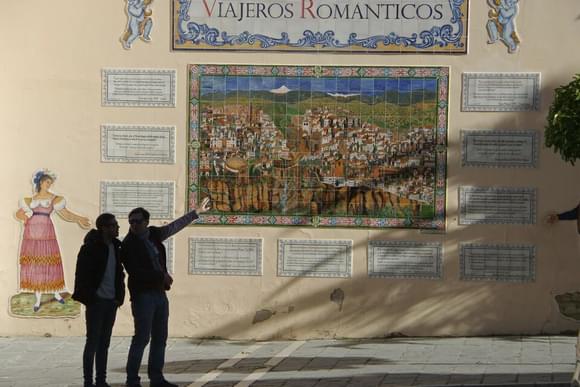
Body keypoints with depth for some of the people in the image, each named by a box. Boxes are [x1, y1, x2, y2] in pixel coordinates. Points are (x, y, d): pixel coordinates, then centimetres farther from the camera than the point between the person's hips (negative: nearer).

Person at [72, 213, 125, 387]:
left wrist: (119, 296, 5)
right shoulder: (90, 248, -11)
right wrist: (89, 298, -14)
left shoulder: (115, 247, 9)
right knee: (93, 342, -3)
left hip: (111, 301, 6)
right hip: (96, 301, -6)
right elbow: (81, 275, -12)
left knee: (104, 343, 10)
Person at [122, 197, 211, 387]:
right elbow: (135, 272, -16)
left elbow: (174, 226, 21)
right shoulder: (129, 244, -10)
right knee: (142, 337, -11)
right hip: (142, 294, -7)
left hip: (159, 293, 7)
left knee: (160, 338, 11)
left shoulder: (153, 234, 8)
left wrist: (197, 212, 26)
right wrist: (162, 276, -15)